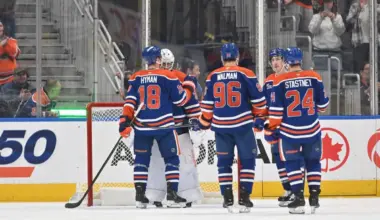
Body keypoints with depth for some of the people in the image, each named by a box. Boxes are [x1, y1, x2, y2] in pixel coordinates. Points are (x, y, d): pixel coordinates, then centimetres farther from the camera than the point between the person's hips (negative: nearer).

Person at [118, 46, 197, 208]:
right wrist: (189, 86, 15)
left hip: (142, 126, 3)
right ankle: (172, 193, -2)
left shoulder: (136, 78, 4)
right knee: (171, 158, 6)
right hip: (163, 126, -3)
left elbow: (130, 101, -1)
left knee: (141, 159, 10)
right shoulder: (168, 77, -6)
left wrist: (125, 121, -2)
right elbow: (181, 99, -2)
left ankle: (140, 195, 3)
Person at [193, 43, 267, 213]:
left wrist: (204, 122, 21)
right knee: (247, 160, 7)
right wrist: (261, 115, 16)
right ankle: (244, 197, -1)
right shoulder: (246, 74, -4)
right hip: (242, 124, -2)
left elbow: (207, 103, 7)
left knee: (224, 161, 11)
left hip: (221, 125, 2)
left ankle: (227, 198, 6)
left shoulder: (213, 77, 5)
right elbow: (258, 98, -2)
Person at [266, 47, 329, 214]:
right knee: (313, 162, 17)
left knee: (292, 163, 10)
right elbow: (323, 103, 6)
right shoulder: (314, 77, -2)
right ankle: (314, 197, 11)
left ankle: (298, 198, 0)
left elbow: (275, 108, -8)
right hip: (312, 129, 2)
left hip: (289, 131, -2)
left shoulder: (280, 81, -8)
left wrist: (272, 128, 3)